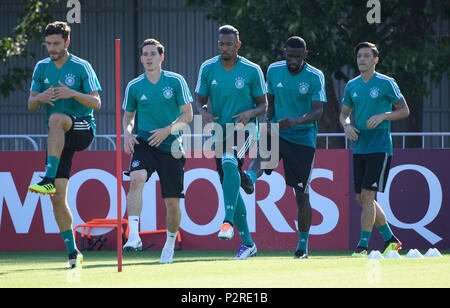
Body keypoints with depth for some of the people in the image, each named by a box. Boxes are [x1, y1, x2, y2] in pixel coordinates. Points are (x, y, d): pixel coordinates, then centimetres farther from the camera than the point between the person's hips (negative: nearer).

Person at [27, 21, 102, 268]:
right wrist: (40, 97, -12)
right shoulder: (42, 68, 10)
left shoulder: (81, 67, -3)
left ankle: (49, 179, -44)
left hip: (82, 128, -5)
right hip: (58, 138, 5)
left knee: (56, 119, -39)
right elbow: (31, 105, 11)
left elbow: (96, 103, -6)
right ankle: (72, 252, 4)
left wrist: (73, 93, -22)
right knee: (57, 198, -4)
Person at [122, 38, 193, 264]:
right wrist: (127, 132, -5)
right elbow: (128, 115, 17)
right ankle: (133, 236, -37)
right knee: (136, 179, -30)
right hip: (144, 144, 0)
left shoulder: (176, 82, -1)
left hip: (171, 146, 0)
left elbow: (187, 114, 0)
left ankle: (170, 244, 29)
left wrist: (167, 130, -15)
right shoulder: (134, 87, 4)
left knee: (172, 203, 3)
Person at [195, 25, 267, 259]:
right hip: (220, 132, 4)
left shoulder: (252, 71, -3)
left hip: (243, 129, -4)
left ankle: (228, 222, -41)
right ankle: (247, 243, 16)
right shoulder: (208, 69, 4)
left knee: (229, 163, -34)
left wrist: (250, 113, -19)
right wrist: (204, 112, -13)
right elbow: (199, 100, 10)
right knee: (230, 185, 6)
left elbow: (263, 105, 3)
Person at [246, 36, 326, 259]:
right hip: (277, 132, 2)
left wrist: (297, 121, -33)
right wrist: (268, 120, -4)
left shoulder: (315, 77, -7)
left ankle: (302, 246, 11)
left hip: (303, 138, -2)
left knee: (302, 194, 1)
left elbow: (318, 111, -15)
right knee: (260, 156, -34)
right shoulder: (274, 71, 4)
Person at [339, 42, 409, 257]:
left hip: (380, 148, -6)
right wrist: (347, 125, -3)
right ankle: (390, 239, 22)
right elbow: (344, 113, 20)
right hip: (359, 148, 7)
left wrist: (383, 116, -15)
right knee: (361, 199, 7)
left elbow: (404, 111, 0)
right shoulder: (351, 86, 11)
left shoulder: (386, 84, -4)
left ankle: (363, 246, -9)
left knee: (367, 196, -13)